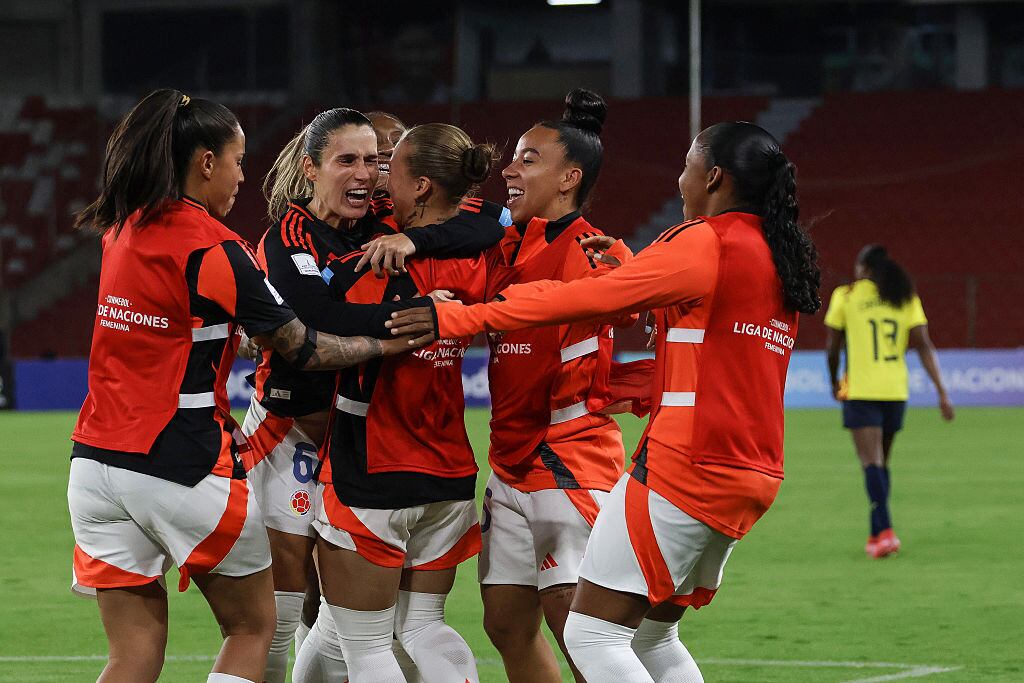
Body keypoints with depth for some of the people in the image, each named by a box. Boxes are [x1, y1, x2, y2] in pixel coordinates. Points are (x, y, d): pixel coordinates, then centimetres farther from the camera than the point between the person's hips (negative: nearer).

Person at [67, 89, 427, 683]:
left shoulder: (123, 232, 9)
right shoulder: (215, 250, -13)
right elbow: (300, 348, -6)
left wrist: (221, 420, 17)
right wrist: (387, 344, 5)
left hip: (98, 460, 6)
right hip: (183, 472, -6)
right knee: (252, 629, 12)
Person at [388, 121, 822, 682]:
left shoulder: (705, 243, -11)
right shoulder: (777, 257, 16)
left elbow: (591, 299, -14)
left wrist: (459, 318, -13)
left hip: (687, 465, -9)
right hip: (752, 474, 9)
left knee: (591, 634, -6)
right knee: (652, 635, 19)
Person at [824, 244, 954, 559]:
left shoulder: (845, 296, 1)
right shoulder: (906, 298, 8)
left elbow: (832, 347, 4)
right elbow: (924, 346, 0)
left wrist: (834, 381, 22)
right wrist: (942, 392, -2)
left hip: (860, 391, -4)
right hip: (896, 391, 4)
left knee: (872, 464, -9)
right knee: (881, 463, 18)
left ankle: (885, 532, -24)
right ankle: (877, 533, 24)